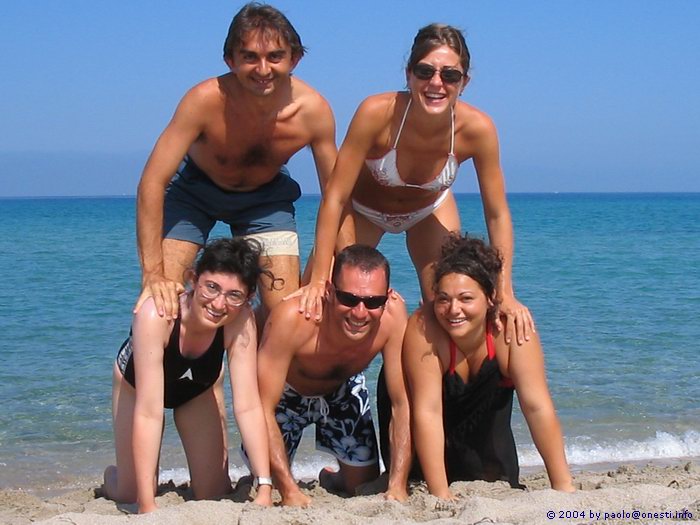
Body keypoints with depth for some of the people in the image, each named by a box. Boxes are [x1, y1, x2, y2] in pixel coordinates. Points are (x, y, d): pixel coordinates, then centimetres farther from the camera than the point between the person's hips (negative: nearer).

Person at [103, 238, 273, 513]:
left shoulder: (241, 320, -36)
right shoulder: (156, 315, -44)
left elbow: (248, 406, -35)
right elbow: (148, 412, -45)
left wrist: (265, 488, -42)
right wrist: (147, 506, -47)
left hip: (198, 387, 2)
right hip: (137, 382, -2)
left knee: (215, 495, 1)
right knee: (131, 495, -3)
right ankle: (111, 475, 33)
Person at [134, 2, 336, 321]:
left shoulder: (313, 110, -27)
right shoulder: (206, 100, -34)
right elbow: (153, 182, -32)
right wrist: (153, 274, -37)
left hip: (266, 195, 2)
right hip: (194, 188, -2)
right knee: (161, 300, -14)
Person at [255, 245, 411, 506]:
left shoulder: (393, 314, -34)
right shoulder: (293, 318, -43)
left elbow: (403, 403, -26)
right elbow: (264, 408, -36)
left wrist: (398, 487, -33)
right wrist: (290, 492, -41)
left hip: (344, 390, 3)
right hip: (286, 394, -3)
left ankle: (331, 479, 40)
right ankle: (286, 483, 32)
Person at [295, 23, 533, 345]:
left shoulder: (477, 128, -32)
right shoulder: (377, 113, -38)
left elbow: (497, 214, -21)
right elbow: (335, 198, -33)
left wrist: (506, 294, -25)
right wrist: (317, 282, -33)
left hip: (430, 210, 2)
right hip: (364, 208, -1)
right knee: (318, 306, -11)